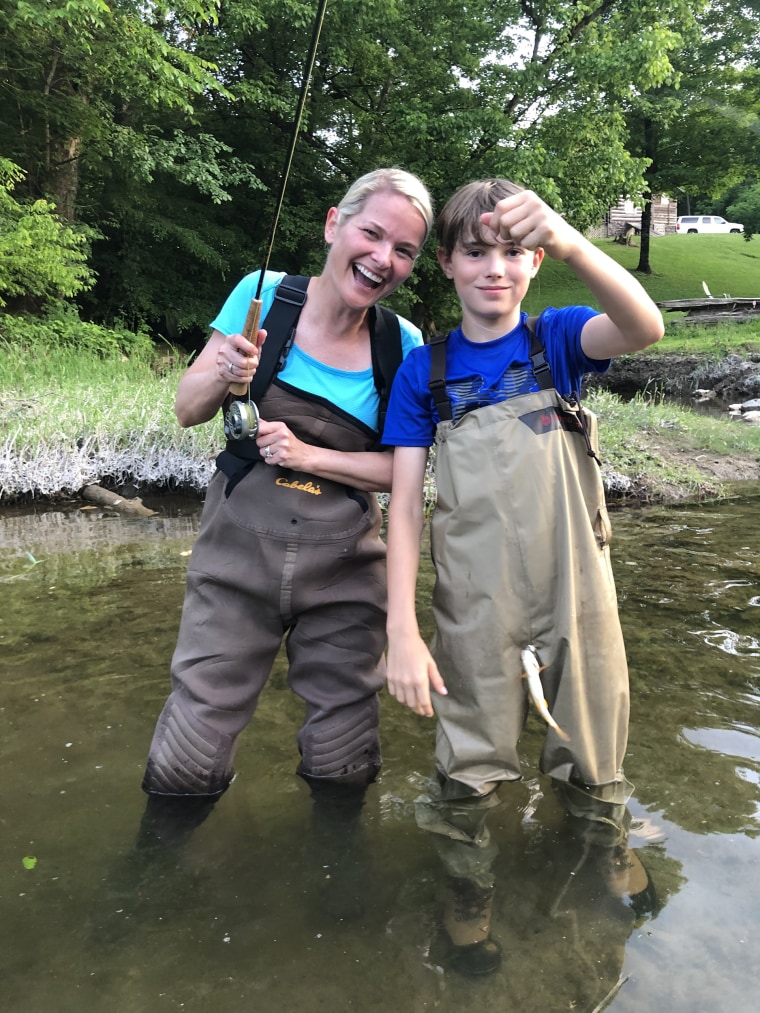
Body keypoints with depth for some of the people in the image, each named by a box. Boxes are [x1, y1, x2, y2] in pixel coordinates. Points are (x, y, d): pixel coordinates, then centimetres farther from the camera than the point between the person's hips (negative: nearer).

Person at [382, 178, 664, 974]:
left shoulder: (558, 339, -1)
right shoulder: (424, 370, -2)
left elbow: (645, 328, -24)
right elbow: (404, 506, -7)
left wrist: (570, 243, -42)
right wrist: (402, 629, -15)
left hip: (577, 599, 1)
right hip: (474, 612, 0)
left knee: (592, 760, 18)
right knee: (469, 769, 14)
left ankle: (610, 858, 47)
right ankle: (467, 891, 40)